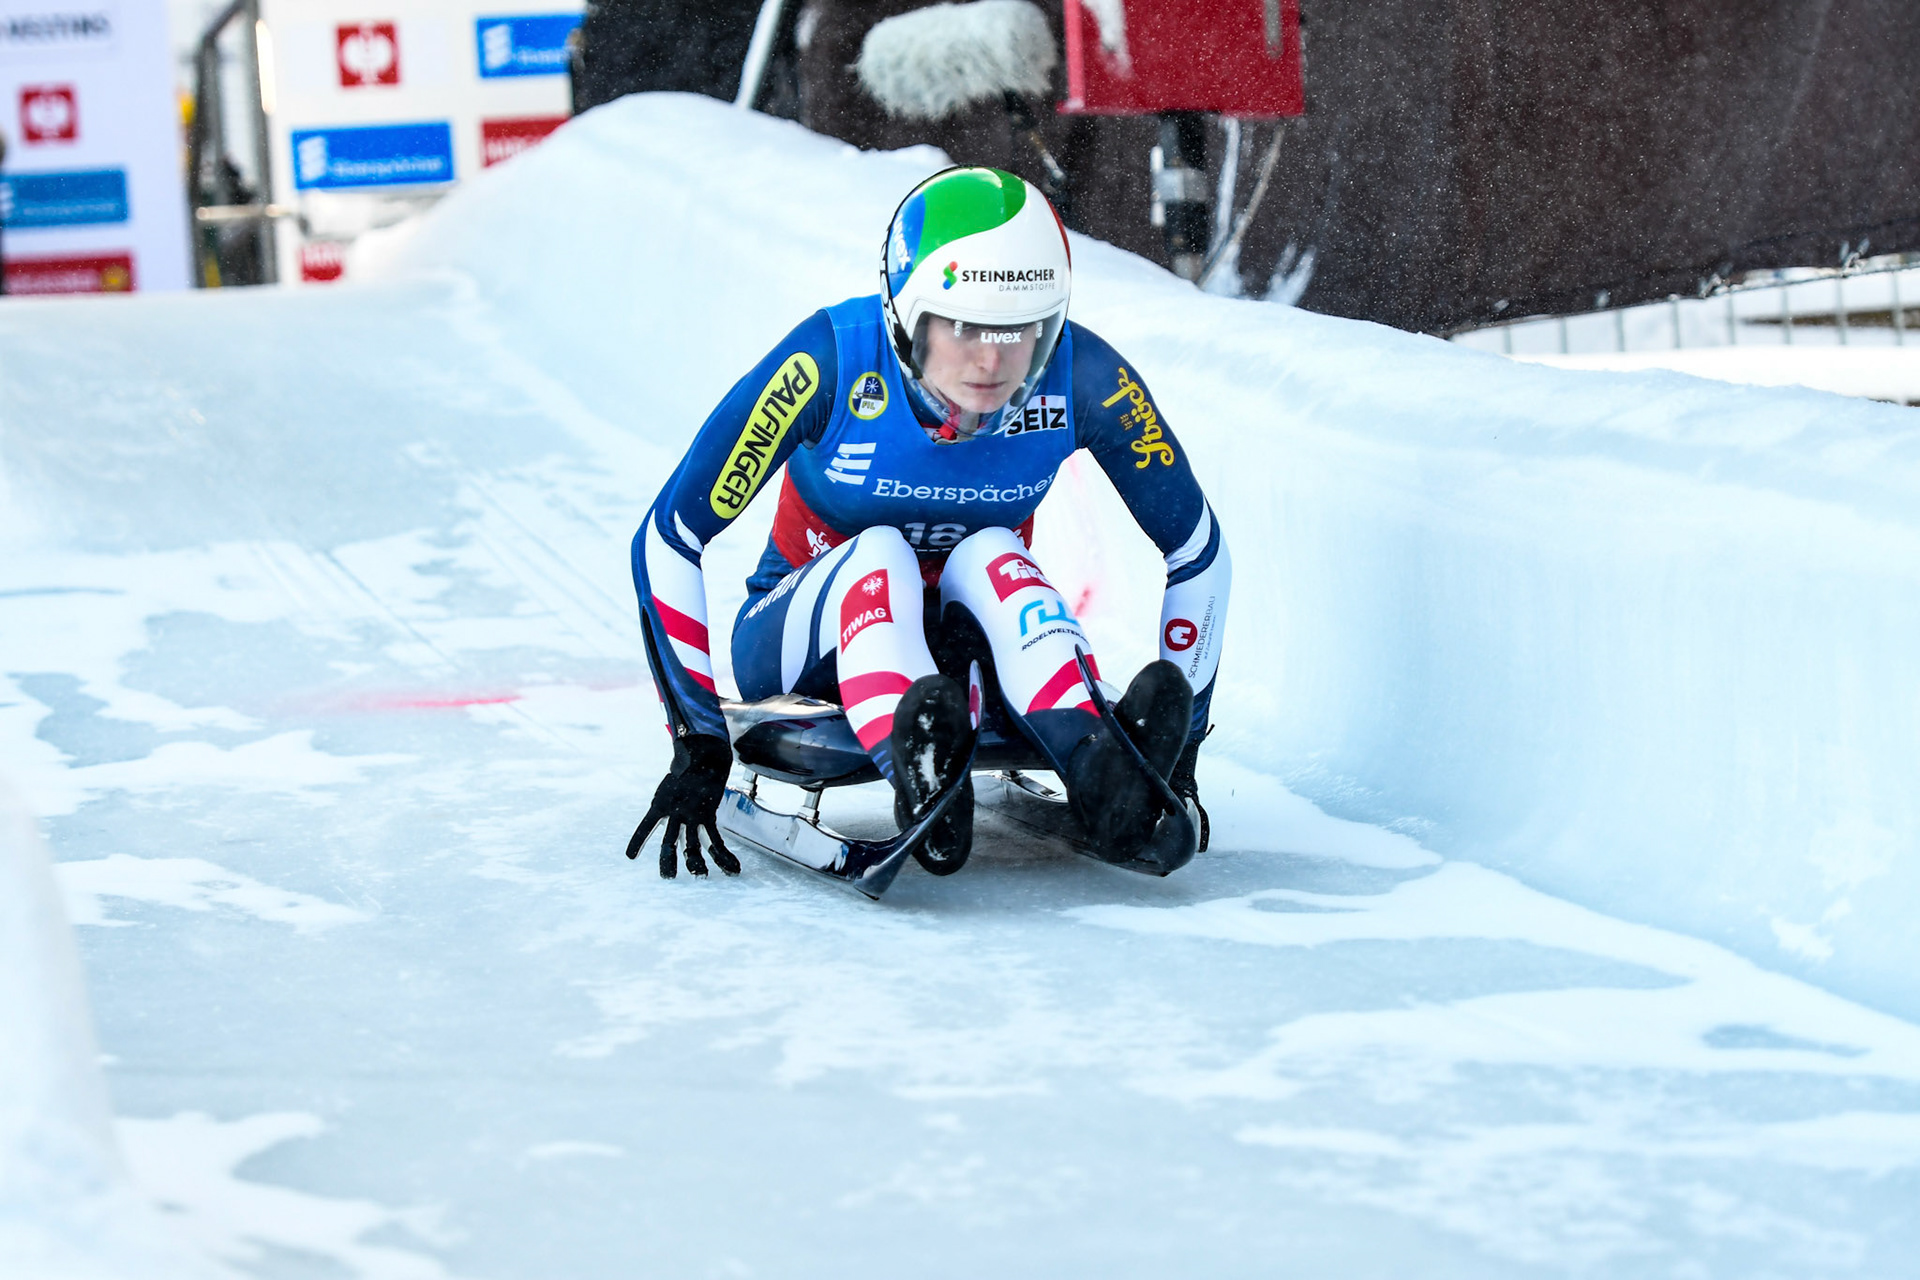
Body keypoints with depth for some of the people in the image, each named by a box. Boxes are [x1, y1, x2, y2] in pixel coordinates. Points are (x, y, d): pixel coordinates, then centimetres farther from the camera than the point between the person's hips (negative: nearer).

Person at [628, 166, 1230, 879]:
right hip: (809, 632, -2)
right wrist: (698, 744, -24)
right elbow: (667, 539, -21)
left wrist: (1179, 755, -10)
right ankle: (916, 777, -59)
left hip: (967, 633, 2)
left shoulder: (1082, 378, -19)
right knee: (878, 552, -32)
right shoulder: (832, 362, -26)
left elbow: (1197, 552, -7)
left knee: (989, 552, -29)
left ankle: (1097, 768, -52)